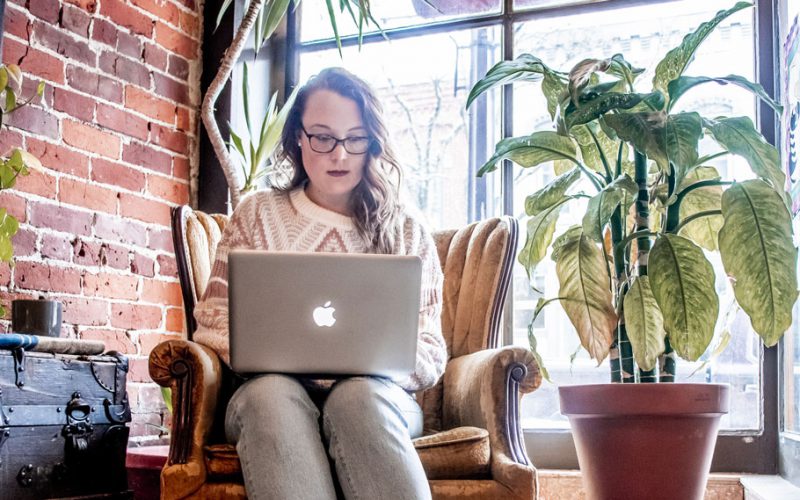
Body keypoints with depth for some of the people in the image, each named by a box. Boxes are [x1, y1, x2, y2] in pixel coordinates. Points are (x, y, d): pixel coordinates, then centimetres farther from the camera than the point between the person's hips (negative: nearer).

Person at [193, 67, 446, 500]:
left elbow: (430, 352, 10)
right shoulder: (256, 214, 15)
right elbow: (214, 322, 8)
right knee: (272, 393, -37)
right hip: (271, 387, 0)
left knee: (359, 396, -37)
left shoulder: (407, 233, 15)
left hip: (374, 389, 0)